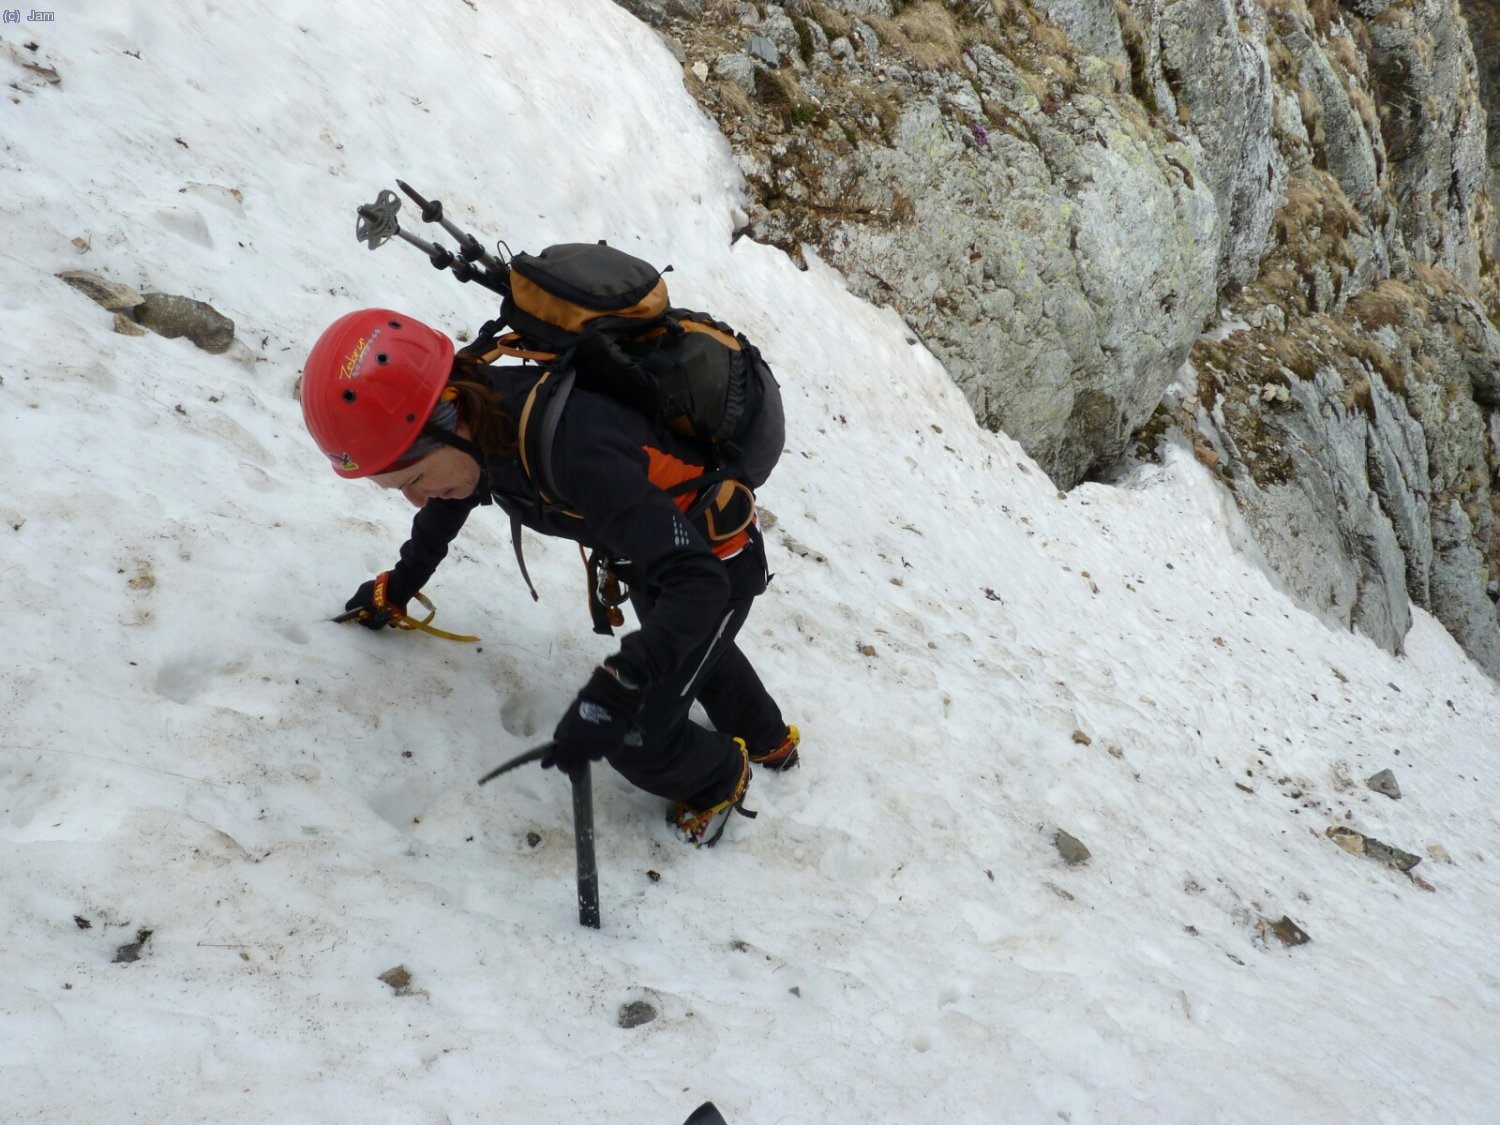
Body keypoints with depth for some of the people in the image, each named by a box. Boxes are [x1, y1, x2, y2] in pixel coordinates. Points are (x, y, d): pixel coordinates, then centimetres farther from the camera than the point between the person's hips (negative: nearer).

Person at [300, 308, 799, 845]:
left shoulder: (573, 448, -45)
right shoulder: (479, 408, -20)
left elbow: (698, 583, -44)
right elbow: (451, 500, 6)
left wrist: (614, 690, -51)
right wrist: (399, 585, 17)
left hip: (717, 560, -8)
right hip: (655, 545, 8)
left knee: (636, 740, -8)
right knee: (695, 649, 33)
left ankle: (721, 778, 26)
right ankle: (770, 741, 62)